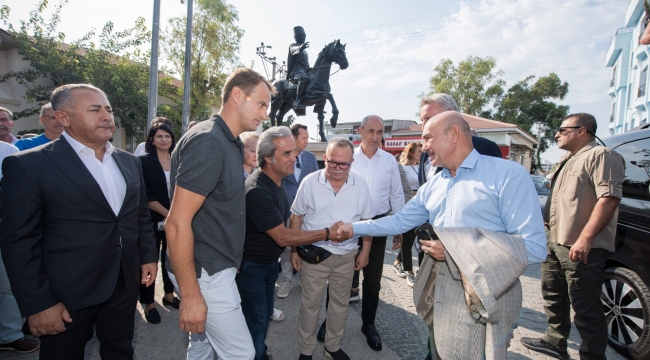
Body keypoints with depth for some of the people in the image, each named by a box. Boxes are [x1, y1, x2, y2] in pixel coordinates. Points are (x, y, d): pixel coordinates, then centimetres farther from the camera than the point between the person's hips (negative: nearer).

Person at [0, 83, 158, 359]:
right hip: (67, 292, -4)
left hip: (125, 283, 5)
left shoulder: (129, 162, 6)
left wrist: (148, 255, 7)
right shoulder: (29, 165, -11)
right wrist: (37, 303, -13)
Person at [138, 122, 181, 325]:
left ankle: (169, 295, 31)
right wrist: (167, 213, -18)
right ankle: (148, 304, 19)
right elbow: (146, 195, -11)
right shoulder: (144, 161, -5)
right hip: (153, 220, -3)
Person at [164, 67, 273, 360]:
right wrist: (190, 295, -20)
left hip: (217, 267, 9)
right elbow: (177, 224, -23)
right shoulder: (208, 141, -20)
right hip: (205, 273, -9)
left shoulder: (229, 143, 9)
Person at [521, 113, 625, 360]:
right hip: (555, 243, 10)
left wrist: (585, 238, -29)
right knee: (553, 296, 20)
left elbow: (609, 198, -23)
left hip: (581, 248, -10)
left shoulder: (601, 156, -11)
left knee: (585, 307, -1)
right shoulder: (568, 160, 20)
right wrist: (547, 231, 21)